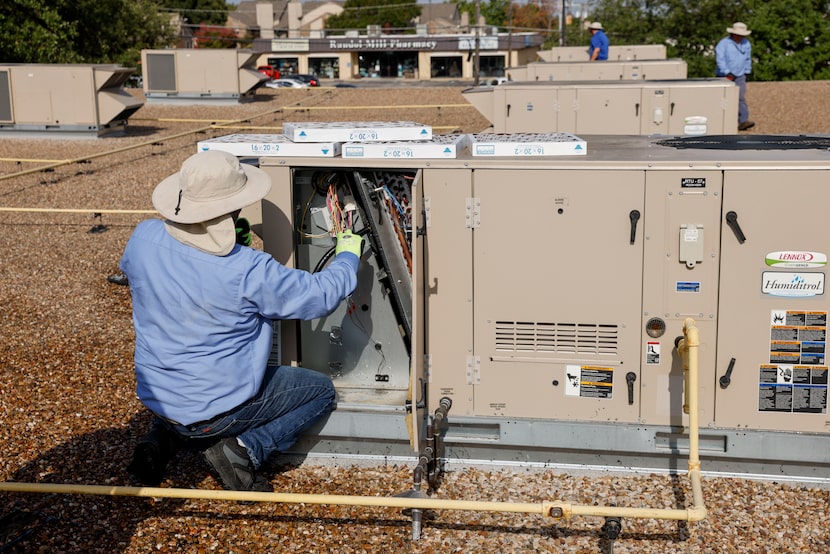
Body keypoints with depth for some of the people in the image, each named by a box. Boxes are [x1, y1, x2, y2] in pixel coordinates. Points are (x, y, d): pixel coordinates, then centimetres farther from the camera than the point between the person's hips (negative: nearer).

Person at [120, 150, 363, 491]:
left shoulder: (143, 239, -13)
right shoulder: (247, 271, -28)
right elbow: (321, 295, -15)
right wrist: (348, 256, 6)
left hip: (156, 398, 6)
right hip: (220, 409, -5)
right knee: (321, 391, 14)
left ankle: (164, 437, 17)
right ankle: (246, 450, -3)